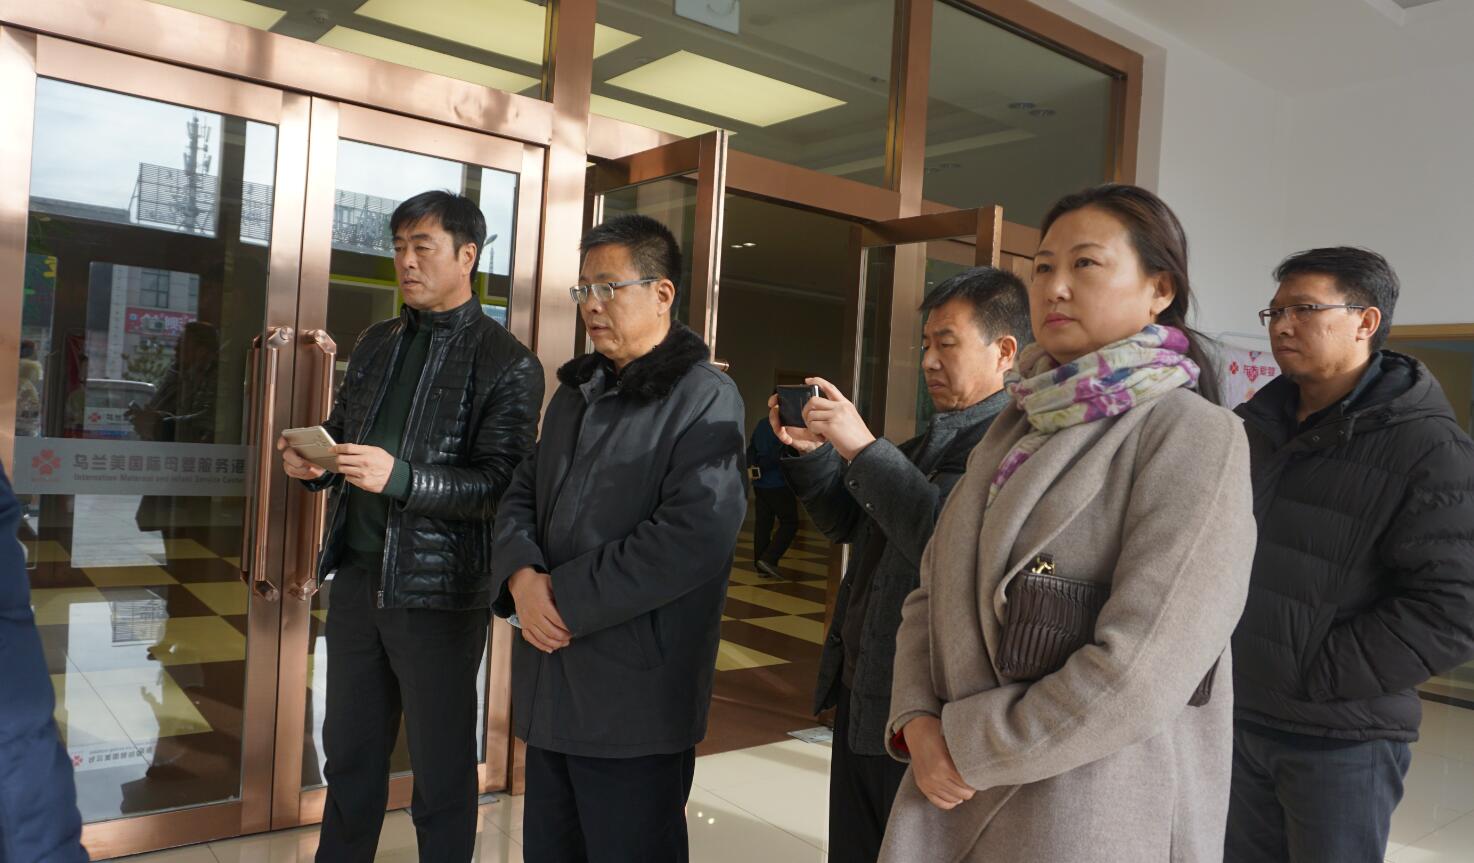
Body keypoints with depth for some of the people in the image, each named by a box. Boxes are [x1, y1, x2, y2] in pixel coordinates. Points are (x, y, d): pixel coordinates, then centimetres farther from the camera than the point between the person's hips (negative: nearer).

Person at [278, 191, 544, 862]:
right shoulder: (377, 343, 13)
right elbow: (340, 434, 20)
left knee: (441, 769, 8)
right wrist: (312, 462, -3)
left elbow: (502, 484, -17)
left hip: (437, 593, -6)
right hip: (357, 576, 6)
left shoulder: (507, 365, -8)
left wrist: (398, 478, -28)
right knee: (349, 754, 18)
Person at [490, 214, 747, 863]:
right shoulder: (575, 391, 15)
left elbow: (693, 537, -22)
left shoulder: (706, 399, -11)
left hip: (635, 696, -7)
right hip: (550, 683, 8)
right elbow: (522, 496, 14)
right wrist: (522, 575, -8)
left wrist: (566, 597, -17)